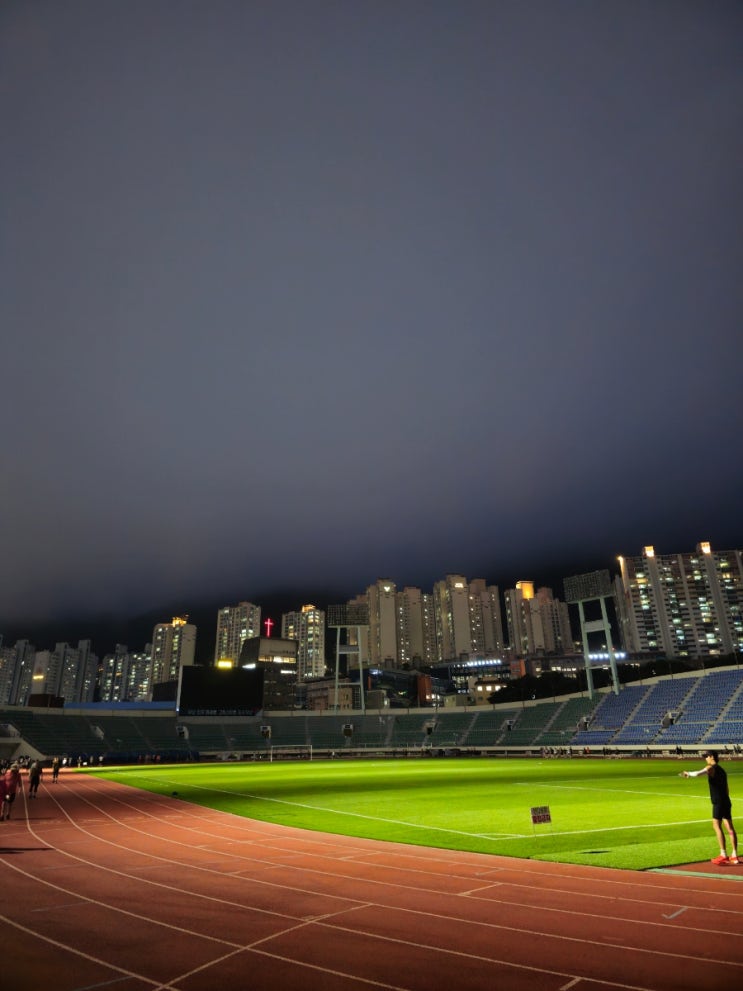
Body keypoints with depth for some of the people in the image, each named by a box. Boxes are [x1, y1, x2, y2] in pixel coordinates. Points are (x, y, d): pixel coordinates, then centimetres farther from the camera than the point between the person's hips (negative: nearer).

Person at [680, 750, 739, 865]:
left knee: (717, 826, -8)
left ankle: (723, 855, -10)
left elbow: (697, 774, -25)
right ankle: (734, 855, 13)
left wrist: (688, 773, -7)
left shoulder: (711, 768, -8)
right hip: (726, 801, 9)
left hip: (719, 802, -9)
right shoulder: (721, 770, 19)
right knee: (729, 827, 9)